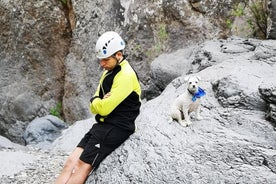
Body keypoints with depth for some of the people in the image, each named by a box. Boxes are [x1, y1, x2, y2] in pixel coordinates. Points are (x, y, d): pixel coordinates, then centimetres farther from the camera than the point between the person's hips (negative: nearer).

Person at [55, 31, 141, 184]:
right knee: (71, 162, -6)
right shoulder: (108, 72, 15)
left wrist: (95, 101, 2)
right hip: (102, 125, 9)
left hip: (117, 128, -9)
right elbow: (94, 108, 15)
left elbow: (104, 108, -20)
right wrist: (99, 102, -9)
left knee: (81, 166, -17)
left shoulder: (126, 75, -15)